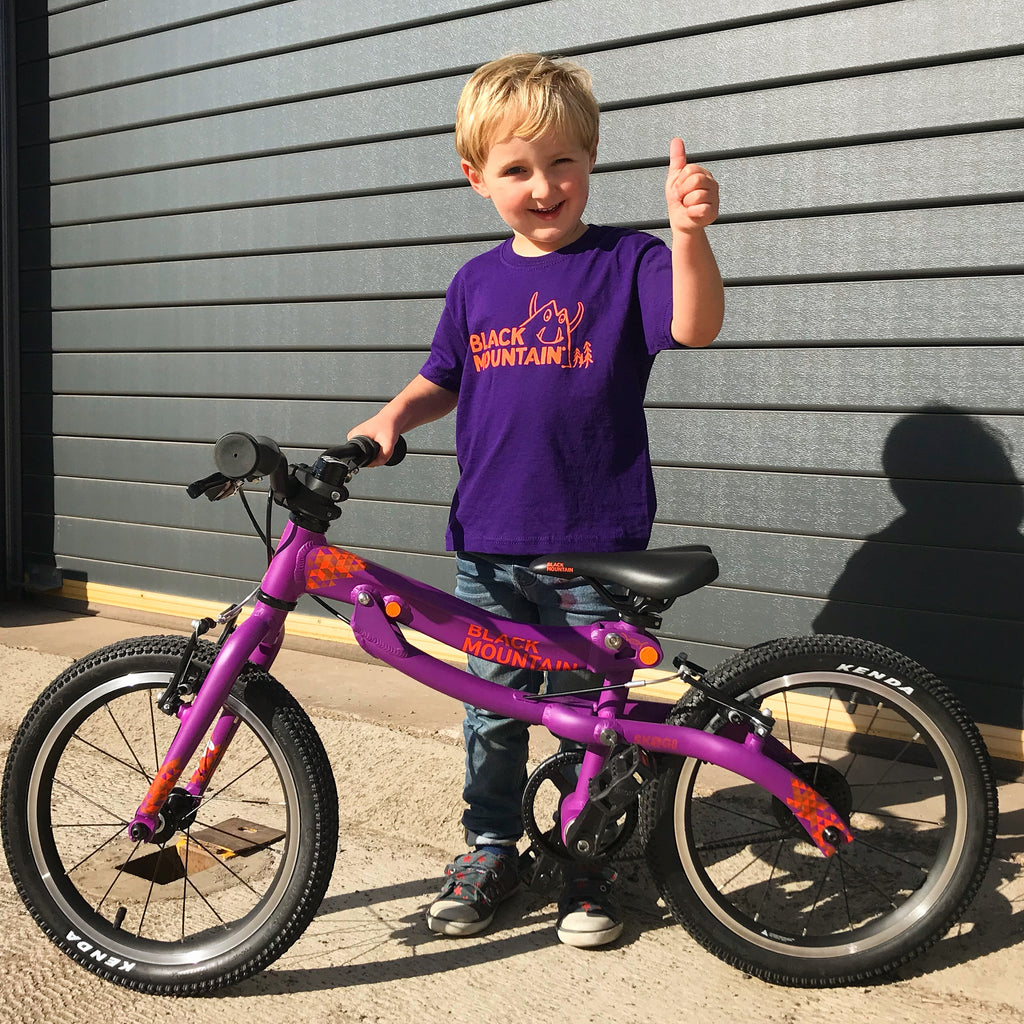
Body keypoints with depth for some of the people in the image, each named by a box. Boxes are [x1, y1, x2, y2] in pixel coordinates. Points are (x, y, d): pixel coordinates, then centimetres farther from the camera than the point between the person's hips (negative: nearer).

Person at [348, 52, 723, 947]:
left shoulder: (627, 263, -3)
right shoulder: (477, 284, 9)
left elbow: (695, 327, -21)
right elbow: (442, 381, 20)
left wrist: (689, 233, -37)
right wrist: (390, 418, 1)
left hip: (593, 546, -4)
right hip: (487, 545, 4)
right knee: (491, 711, 14)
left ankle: (589, 865, 26)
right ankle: (490, 852, 32)